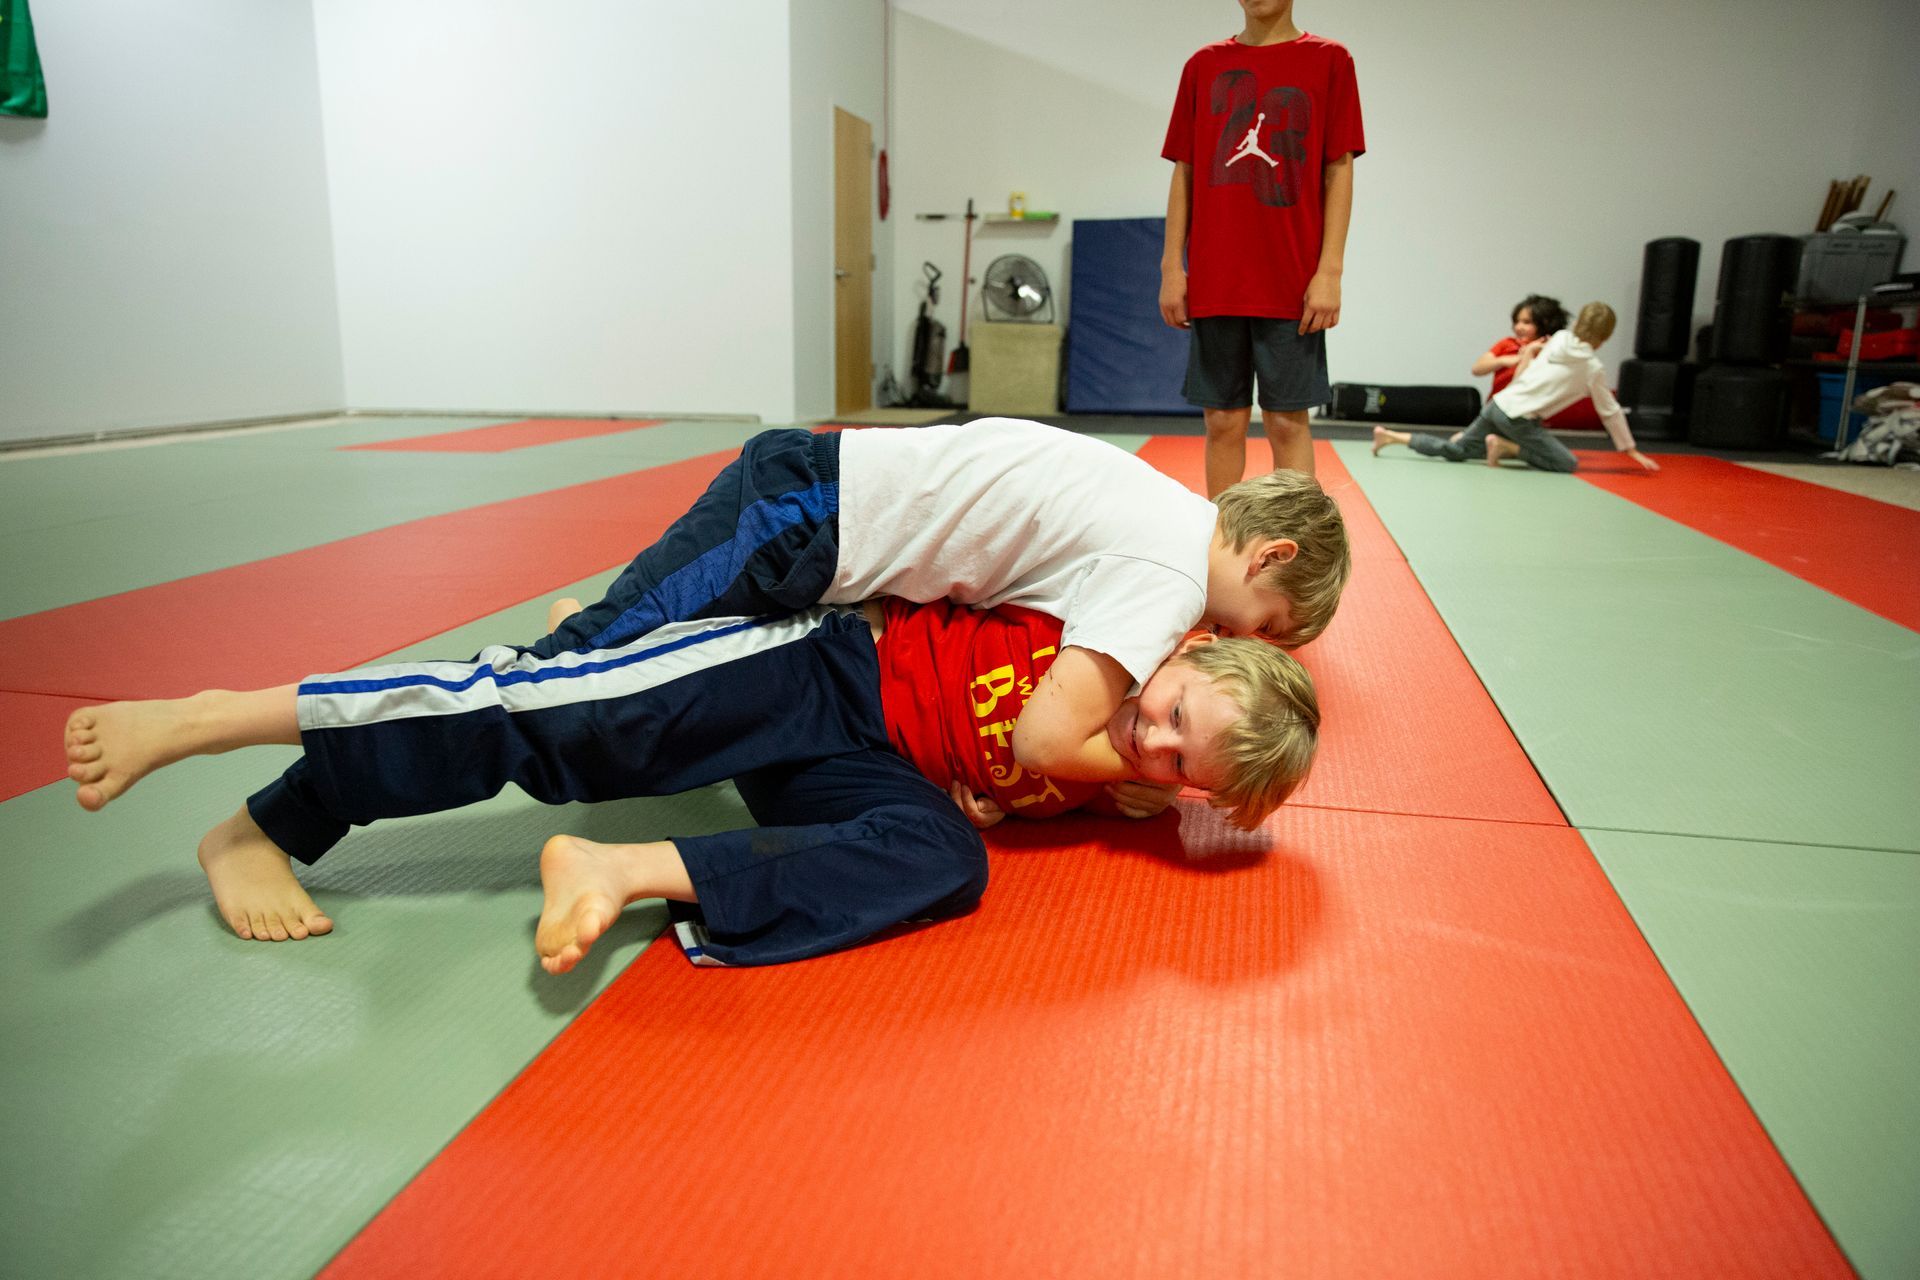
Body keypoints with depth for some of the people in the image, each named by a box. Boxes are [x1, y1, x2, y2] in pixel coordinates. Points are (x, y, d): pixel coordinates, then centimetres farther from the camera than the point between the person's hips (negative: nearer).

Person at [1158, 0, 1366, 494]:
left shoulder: (1329, 61, 5)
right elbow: (1184, 173, 11)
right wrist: (1172, 266, 3)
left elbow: (1338, 172, 1)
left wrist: (1329, 271, -7)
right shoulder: (1204, 65, 12)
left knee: (1287, 421, -1)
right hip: (1214, 283, 2)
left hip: (1291, 285, -2)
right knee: (1223, 421, 4)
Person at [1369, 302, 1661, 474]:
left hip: (1499, 403, 7)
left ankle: (1390, 436, 10)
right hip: (1518, 418, -7)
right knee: (1567, 464, -2)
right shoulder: (1593, 368, -5)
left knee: (1454, 450, 18)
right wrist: (1631, 450, 13)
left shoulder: (1558, 339, 8)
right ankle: (1505, 446, -5)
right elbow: (1610, 412, 4)